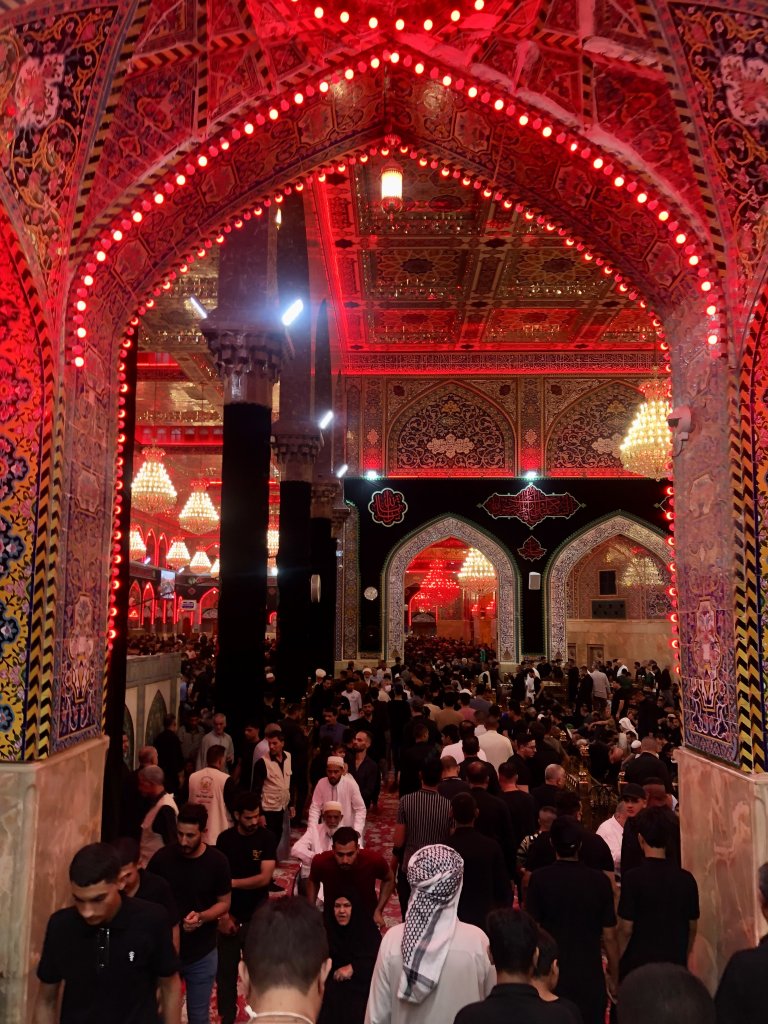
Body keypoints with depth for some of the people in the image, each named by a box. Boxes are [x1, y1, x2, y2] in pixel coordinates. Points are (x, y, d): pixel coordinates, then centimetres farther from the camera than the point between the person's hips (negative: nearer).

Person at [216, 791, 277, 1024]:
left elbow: (264, 878, -15)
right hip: (230, 915, 1)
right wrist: (223, 914, -14)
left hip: (257, 915, -1)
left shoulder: (267, 838, -9)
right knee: (225, 969, 7)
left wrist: (232, 882, -16)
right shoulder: (225, 839, -5)